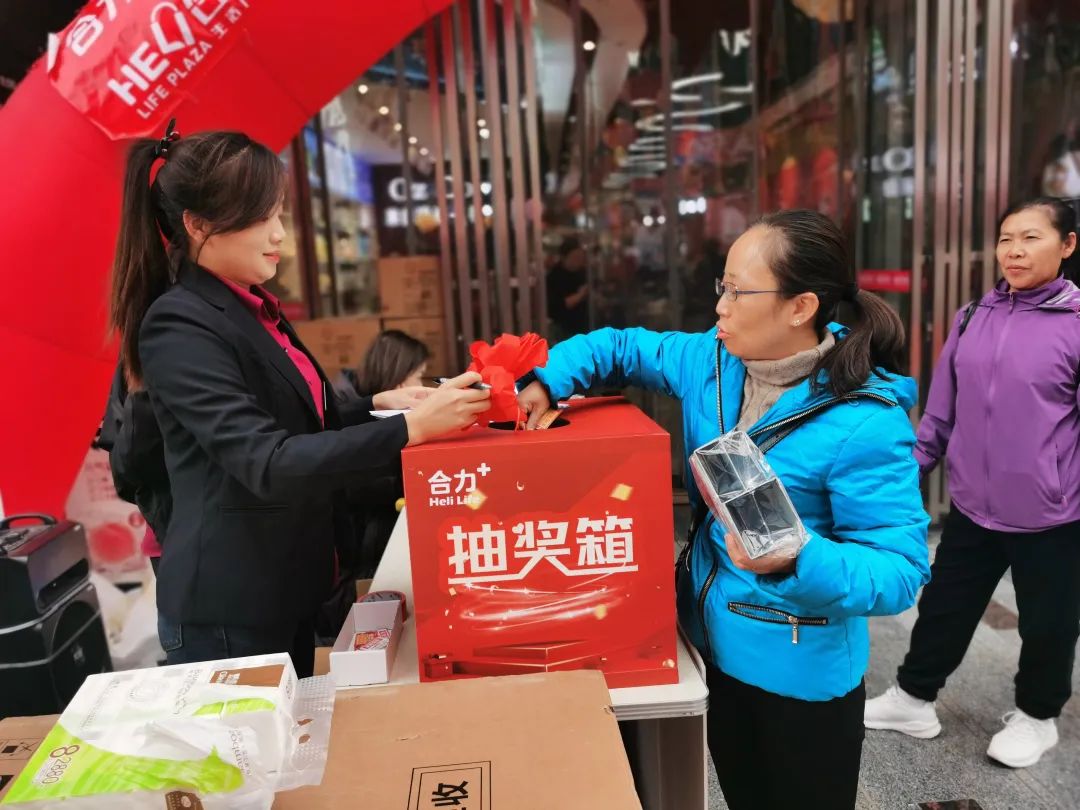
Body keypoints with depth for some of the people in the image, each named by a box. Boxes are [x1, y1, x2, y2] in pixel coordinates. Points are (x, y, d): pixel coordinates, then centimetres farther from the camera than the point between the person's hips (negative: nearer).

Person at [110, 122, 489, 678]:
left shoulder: (252, 308, 9)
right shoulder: (178, 326, -20)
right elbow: (267, 463, -29)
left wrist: (376, 406, -1)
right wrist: (410, 428, -33)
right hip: (227, 606, -9)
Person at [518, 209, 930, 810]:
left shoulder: (864, 424, -26)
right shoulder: (711, 361, -6)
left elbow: (900, 571, -25)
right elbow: (621, 347, 8)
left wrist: (796, 562, -42)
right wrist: (546, 381, -8)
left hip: (800, 672, -6)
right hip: (713, 642, 6)